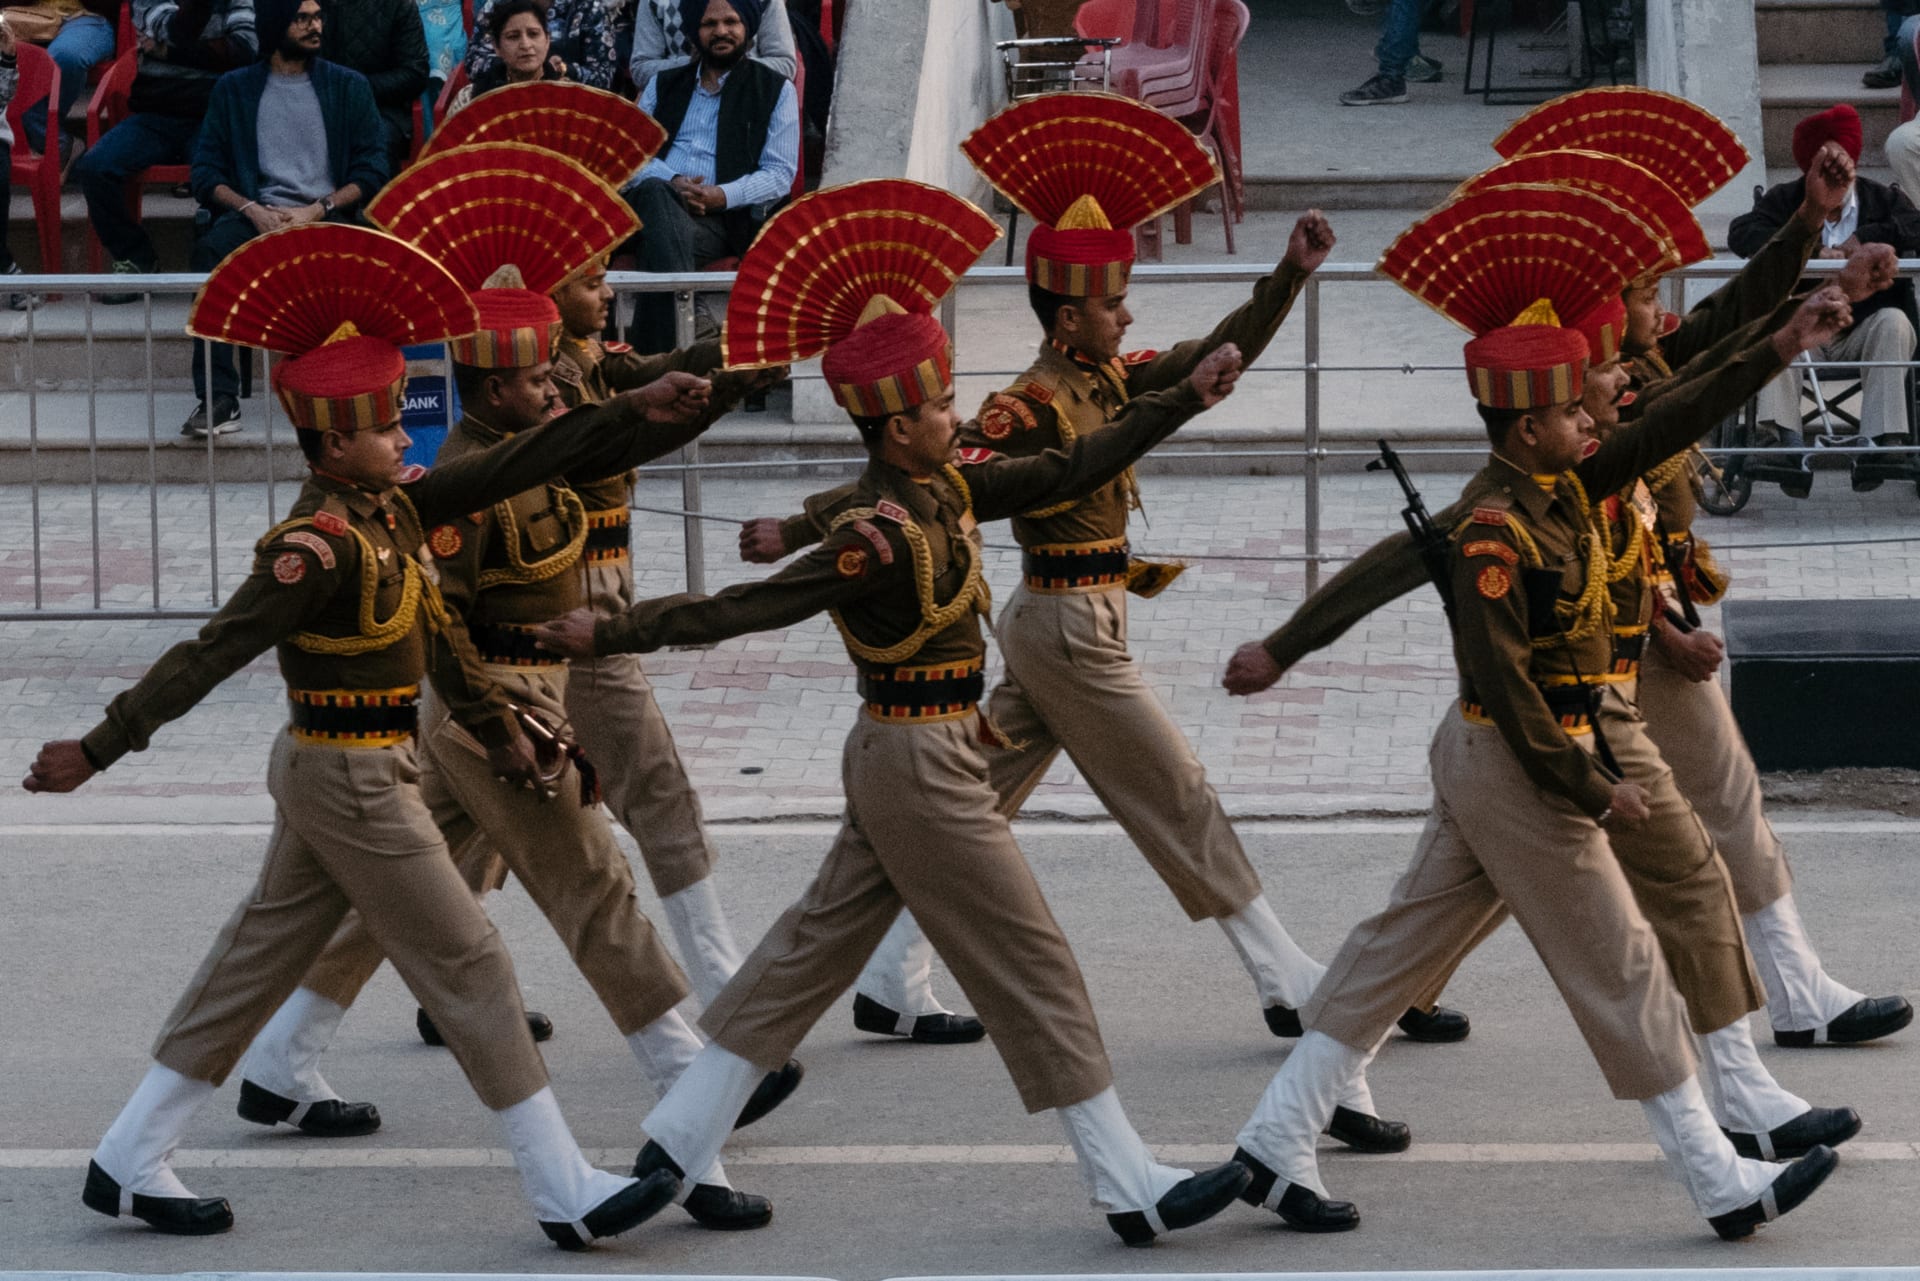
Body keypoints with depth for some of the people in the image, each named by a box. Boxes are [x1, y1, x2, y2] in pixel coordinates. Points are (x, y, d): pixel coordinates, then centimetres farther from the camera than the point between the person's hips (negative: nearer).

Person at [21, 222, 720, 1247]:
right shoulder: (319, 546, -23)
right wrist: (100, 748, -25)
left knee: (260, 958, 14)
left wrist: (637, 415, 7)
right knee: (469, 969, -3)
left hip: (327, 776, 10)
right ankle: (565, 1196, 3)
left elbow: (518, 464, 10)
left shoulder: (392, 508, 5)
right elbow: (212, 653, -25)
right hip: (353, 785, -10)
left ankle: (130, 1163, 20)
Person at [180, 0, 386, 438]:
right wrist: (251, 209, -10)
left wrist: (317, 210, -10)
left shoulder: (348, 86, 13)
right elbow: (207, 172, 8)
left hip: (326, 215, -1)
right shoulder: (234, 89, 14)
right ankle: (217, 399, -36)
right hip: (257, 214, 1)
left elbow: (371, 171, 5)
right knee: (211, 248, -33)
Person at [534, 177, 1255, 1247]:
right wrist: (611, 634, -18)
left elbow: (1071, 473, 9)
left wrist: (1186, 399, 6)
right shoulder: (887, 538, -23)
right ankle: (1132, 1190, 3)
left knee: (816, 948, 13)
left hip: (901, 758, 10)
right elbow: (746, 608, -19)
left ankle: (677, 1146, 17)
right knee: (1033, 968, -3)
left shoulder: (946, 494, 4)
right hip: (924, 768, -10)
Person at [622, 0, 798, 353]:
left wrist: (723, 196, -13)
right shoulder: (664, 85, 25)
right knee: (655, 192, -38)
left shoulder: (775, 90, 15)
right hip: (653, 205, 2)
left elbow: (781, 174, 6)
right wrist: (673, 183, -8)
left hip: (724, 219, -2)